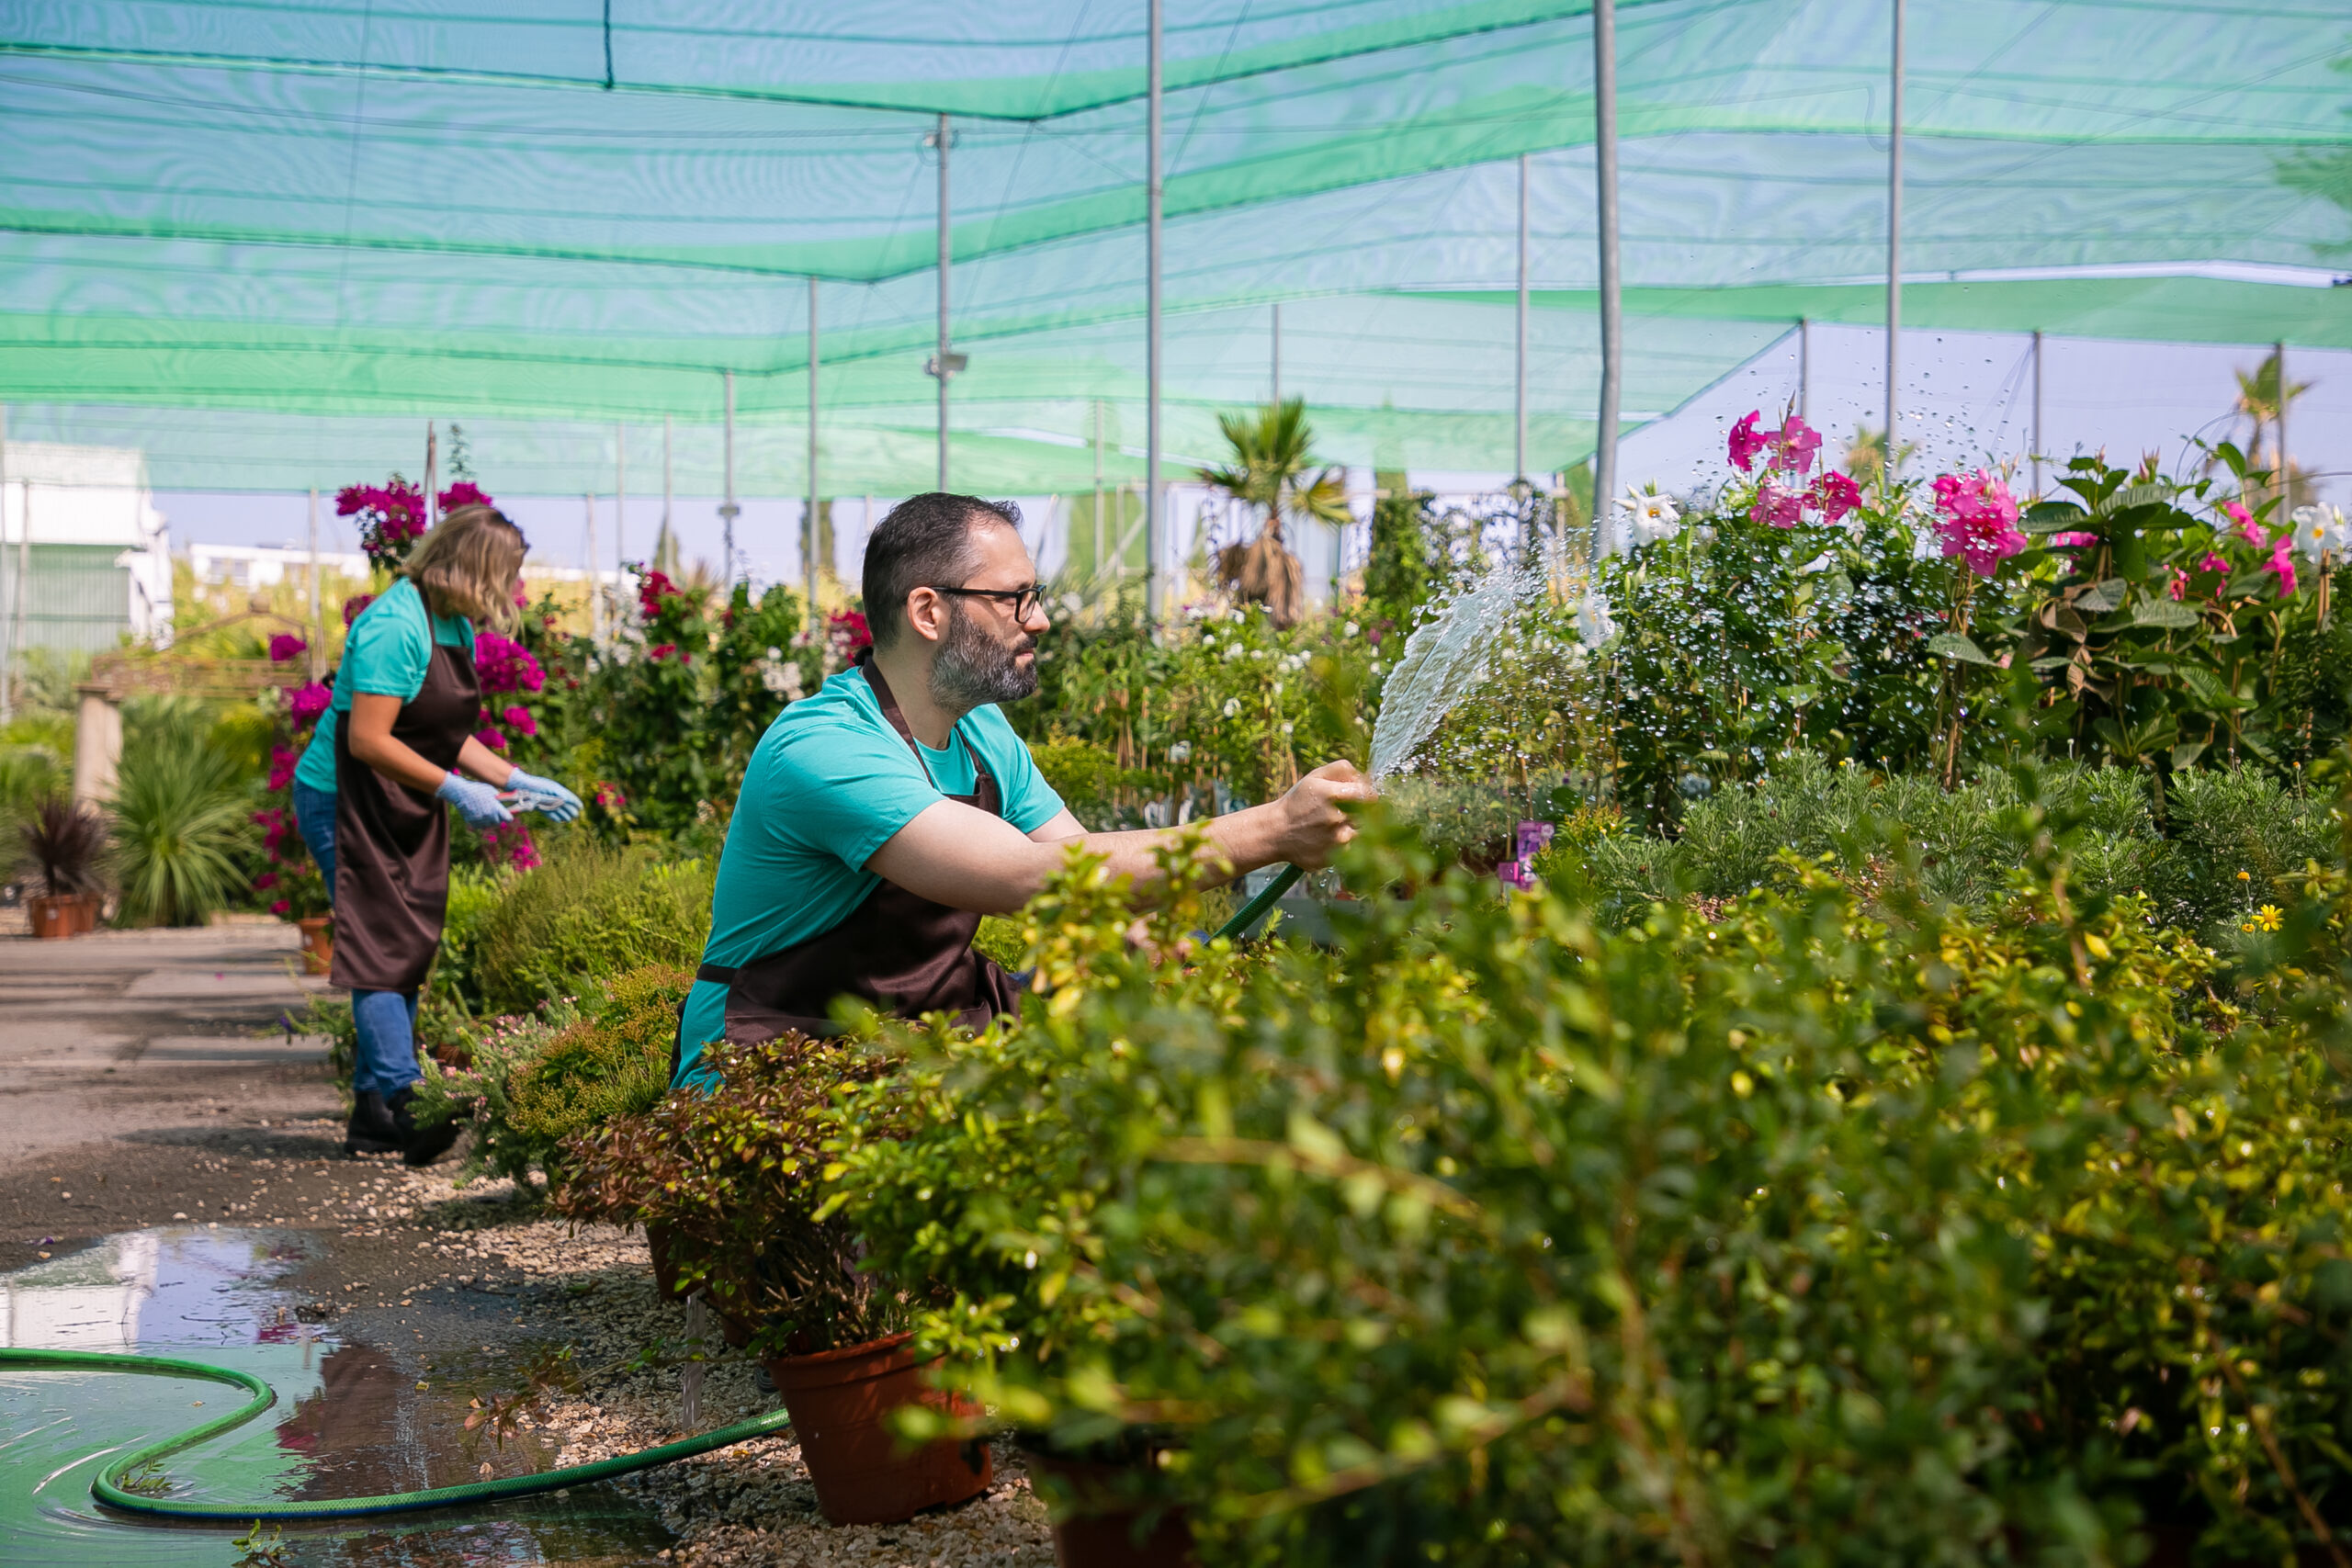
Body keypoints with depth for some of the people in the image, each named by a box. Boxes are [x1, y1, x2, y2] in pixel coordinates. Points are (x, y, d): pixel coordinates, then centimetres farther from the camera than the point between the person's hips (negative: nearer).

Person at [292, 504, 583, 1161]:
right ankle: (400, 1102, -16)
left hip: (406, 808, 10)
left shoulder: (455, 626, 8)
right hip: (343, 802, -9)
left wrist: (515, 781, 7)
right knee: (383, 947, -13)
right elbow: (368, 741, -25)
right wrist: (454, 791, -23)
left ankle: (372, 1118, 13)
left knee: (409, 951, 8)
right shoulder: (396, 626, -22)